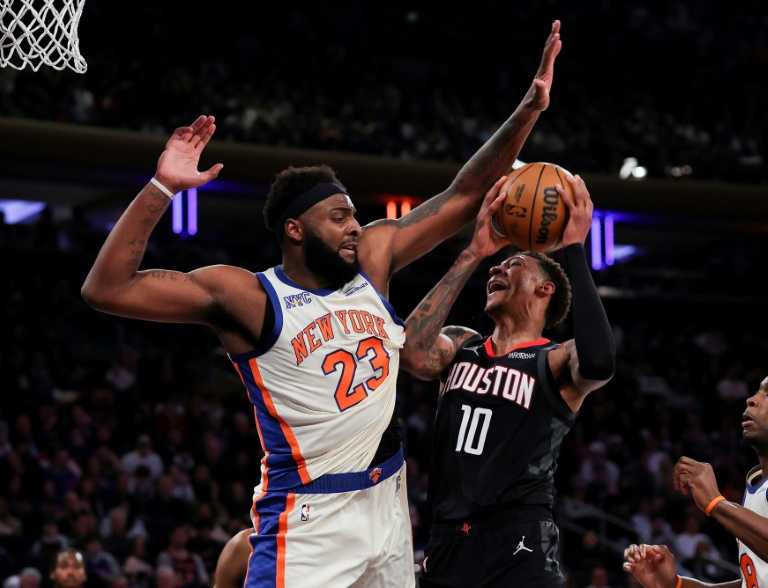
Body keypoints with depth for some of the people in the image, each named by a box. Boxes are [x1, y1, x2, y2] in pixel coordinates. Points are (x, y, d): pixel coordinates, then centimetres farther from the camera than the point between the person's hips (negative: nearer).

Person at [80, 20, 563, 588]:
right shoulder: (247, 296, -11)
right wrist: (162, 189, -23)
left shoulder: (373, 255, 6)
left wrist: (529, 109, 1)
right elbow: (106, 289, -17)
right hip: (308, 520, -6)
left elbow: (462, 198, 9)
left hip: (387, 504, 6)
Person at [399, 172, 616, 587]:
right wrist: (473, 254, -4)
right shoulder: (460, 344, 15)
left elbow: (599, 363, -24)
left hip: (518, 552, -5)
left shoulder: (556, 362, 1)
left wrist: (574, 249, -17)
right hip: (445, 547, 5)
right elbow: (412, 352, -8)